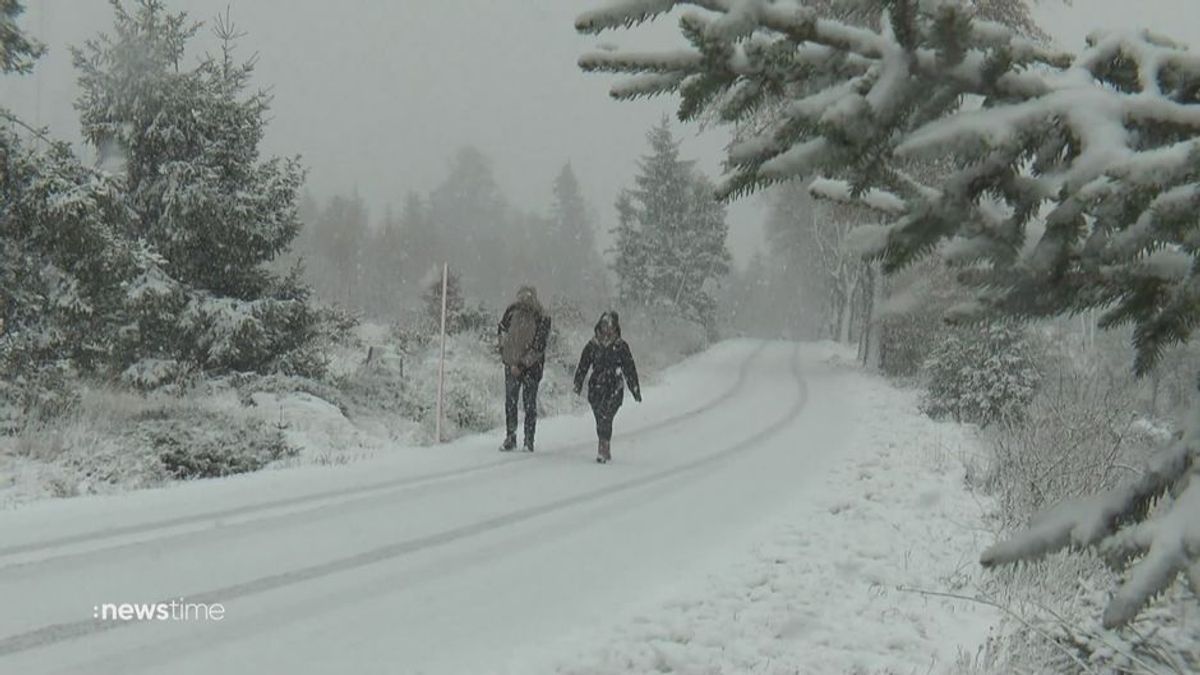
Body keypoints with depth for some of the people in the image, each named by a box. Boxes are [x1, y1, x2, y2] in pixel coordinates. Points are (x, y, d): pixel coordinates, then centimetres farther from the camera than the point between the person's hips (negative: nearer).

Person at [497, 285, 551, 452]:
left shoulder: (542, 319, -13)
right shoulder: (512, 311, -2)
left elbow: (539, 347, -16)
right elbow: (501, 331, 12)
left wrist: (522, 364, -20)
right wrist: (504, 351, 1)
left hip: (532, 366, -3)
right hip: (512, 364, 3)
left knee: (530, 404, -1)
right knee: (510, 401, 4)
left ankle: (529, 441, 5)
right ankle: (510, 437, 13)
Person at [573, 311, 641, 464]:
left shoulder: (621, 346, 3)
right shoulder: (592, 345, 8)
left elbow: (630, 369, 7)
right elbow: (583, 365, 11)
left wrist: (636, 390, 6)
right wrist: (578, 383, 1)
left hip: (614, 389, -3)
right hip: (596, 388, 3)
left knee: (605, 417, -19)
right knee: (600, 420, 4)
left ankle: (603, 450, -22)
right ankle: (606, 452, 16)